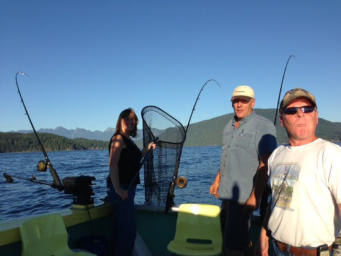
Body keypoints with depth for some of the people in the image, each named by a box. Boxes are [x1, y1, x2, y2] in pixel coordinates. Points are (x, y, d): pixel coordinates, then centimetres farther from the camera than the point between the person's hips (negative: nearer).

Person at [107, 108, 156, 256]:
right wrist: (117, 189, -28)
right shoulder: (118, 138, -12)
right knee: (128, 228, -5)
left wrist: (146, 150, 14)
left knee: (122, 227, 17)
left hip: (127, 188, 10)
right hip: (121, 189, -10)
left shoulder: (127, 140, 17)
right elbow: (112, 164, -22)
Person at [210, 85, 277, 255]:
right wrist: (217, 180, 22)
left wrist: (255, 196, -22)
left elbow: (265, 164, -17)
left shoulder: (263, 126, -11)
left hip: (244, 195, -8)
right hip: (227, 192, 8)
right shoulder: (230, 126, 14)